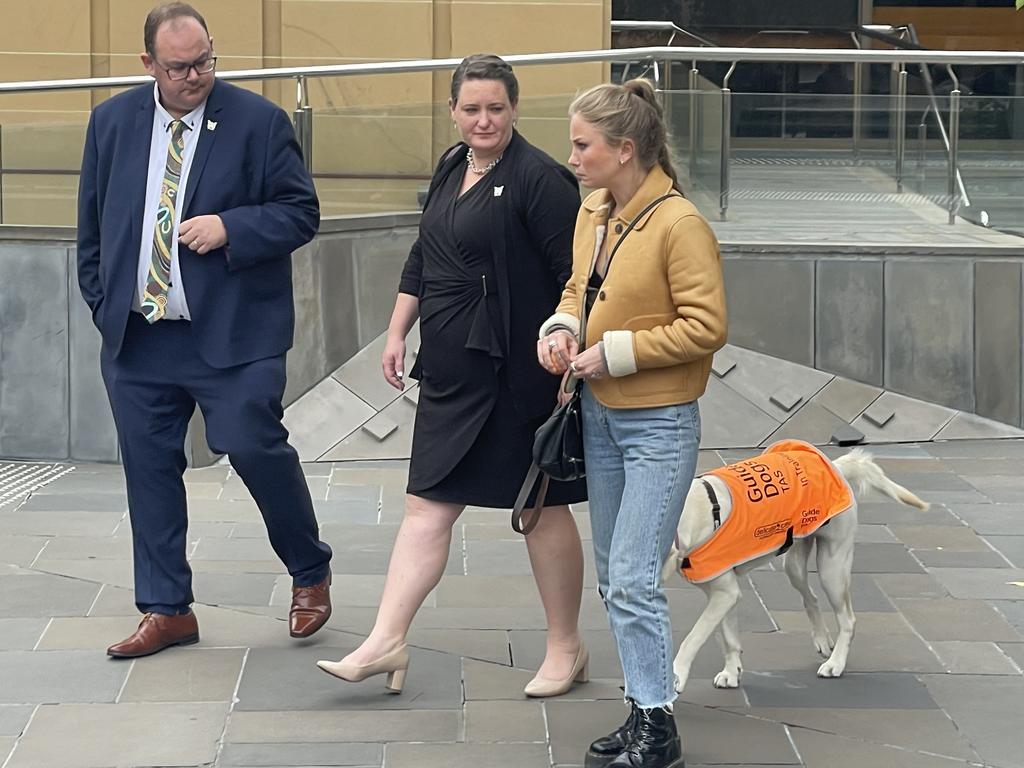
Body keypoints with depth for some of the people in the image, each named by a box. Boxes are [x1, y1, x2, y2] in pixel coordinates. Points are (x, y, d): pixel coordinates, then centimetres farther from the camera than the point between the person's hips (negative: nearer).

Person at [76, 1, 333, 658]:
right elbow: (92, 222, 15)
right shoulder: (112, 123, 8)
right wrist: (102, 303, 8)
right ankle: (167, 610, 17)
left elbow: (301, 212, -2)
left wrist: (230, 228, -17)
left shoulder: (259, 121, -3)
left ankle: (312, 574, 15)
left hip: (232, 334, -4)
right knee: (149, 467, 6)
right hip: (136, 335, 4)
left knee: (255, 446, -10)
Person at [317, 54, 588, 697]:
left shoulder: (538, 179, -13)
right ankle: (387, 643, 7)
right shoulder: (451, 171, 11)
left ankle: (566, 647, 19)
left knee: (543, 506, 5)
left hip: (517, 374, -7)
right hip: (452, 372, 7)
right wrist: (398, 333, 19)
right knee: (429, 505, 6)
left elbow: (576, 277, -16)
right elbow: (422, 262, 21)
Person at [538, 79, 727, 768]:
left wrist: (616, 352, -20)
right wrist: (562, 326, -1)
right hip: (601, 414, 9)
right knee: (614, 577, 14)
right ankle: (645, 705, 25)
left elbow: (707, 326, -20)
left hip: (658, 424, -9)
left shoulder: (680, 224, -19)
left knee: (632, 581, -9)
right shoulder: (593, 213, 5)